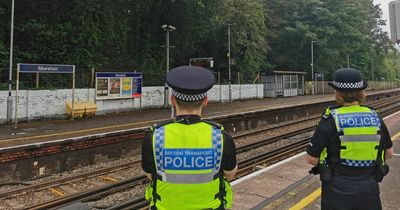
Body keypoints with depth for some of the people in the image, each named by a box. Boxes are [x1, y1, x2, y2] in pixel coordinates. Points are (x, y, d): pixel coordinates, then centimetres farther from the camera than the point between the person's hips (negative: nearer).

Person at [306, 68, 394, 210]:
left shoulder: (331, 119, -17)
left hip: (338, 190, -3)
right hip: (369, 188, 4)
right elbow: (389, 153, 10)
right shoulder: (375, 117, -4)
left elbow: (312, 159, -14)